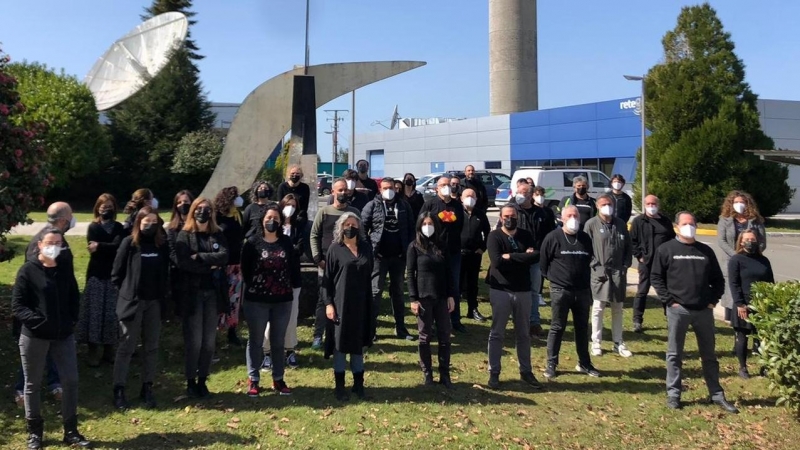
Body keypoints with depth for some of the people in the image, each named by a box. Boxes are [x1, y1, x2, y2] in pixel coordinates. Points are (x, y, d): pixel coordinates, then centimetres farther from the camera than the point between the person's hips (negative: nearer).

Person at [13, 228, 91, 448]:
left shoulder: (66, 268, 5)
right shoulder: (28, 270, -7)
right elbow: (17, 306, -9)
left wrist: (71, 319, 0)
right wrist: (37, 320, -20)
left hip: (63, 335, 4)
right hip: (34, 336, -3)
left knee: (71, 381, 4)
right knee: (33, 384, 10)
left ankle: (71, 432, 17)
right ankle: (34, 432, 26)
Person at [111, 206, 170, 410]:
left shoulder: (162, 244, 2)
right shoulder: (129, 243, -6)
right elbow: (116, 273, -2)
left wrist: (162, 293, 2)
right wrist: (127, 291, 3)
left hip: (155, 303, 3)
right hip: (133, 302, -3)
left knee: (151, 347, 10)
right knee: (126, 347, 4)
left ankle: (147, 388, 20)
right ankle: (119, 390, 12)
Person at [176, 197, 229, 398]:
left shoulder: (218, 235, 10)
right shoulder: (185, 236, 1)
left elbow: (224, 256, -7)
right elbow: (183, 263, -12)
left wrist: (199, 257, -14)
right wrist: (209, 267, -10)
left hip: (213, 293, 3)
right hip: (192, 293, -3)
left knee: (209, 341, 6)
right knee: (194, 341, -2)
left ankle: (202, 380, 18)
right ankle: (191, 381, 13)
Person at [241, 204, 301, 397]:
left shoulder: (287, 242, 4)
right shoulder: (252, 242, -5)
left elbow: (294, 267, 5)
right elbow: (245, 268, -3)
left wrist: (294, 285, -2)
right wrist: (253, 286, -3)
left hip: (283, 299, 3)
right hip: (257, 300, -2)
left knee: (278, 342, 12)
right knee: (255, 341, 8)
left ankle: (278, 380, 23)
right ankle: (253, 380, 18)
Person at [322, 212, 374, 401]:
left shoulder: (366, 248, 6)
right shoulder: (335, 249, -3)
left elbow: (368, 276, 10)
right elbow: (327, 279, -4)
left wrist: (369, 300, 7)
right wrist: (328, 303, -11)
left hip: (361, 304, 3)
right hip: (340, 303, -3)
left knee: (358, 344, 11)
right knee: (340, 344, 3)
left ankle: (358, 383, 20)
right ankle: (340, 385, 12)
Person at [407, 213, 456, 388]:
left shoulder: (441, 246, 8)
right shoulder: (414, 247, -1)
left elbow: (447, 273, 9)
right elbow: (410, 274, -4)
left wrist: (451, 296, 3)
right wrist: (413, 299, -10)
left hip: (442, 298, 3)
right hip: (423, 298, -3)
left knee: (445, 336, 4)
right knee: (425, 337, 5)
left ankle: (445, 375, 13)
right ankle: (427, 374, 15)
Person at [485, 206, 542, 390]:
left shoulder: (526, 236, 4)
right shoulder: (494, 236, -6)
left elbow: (536, 257, -13)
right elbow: (496, 261, -20)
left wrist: (510, 256, -16)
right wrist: (523, 258, -12)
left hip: (523, 290, 3)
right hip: (500, 290, -3)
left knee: (523, 334, 13)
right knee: (497, 333, 4)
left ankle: (526, 371, 23)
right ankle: (494, 373, 12)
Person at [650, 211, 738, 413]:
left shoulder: (706, 251, 10)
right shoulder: (666, 249, 0)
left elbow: (718, 279, 16)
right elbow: (656, 277, -2)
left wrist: (713, 301, 4)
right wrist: (669, 300, -9)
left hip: (704, 311, 3)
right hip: (678, 310, -3)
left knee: (709, 355, 11)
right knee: (674, 354, 4)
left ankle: (717, 395, 20)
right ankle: (673, 394, 12)